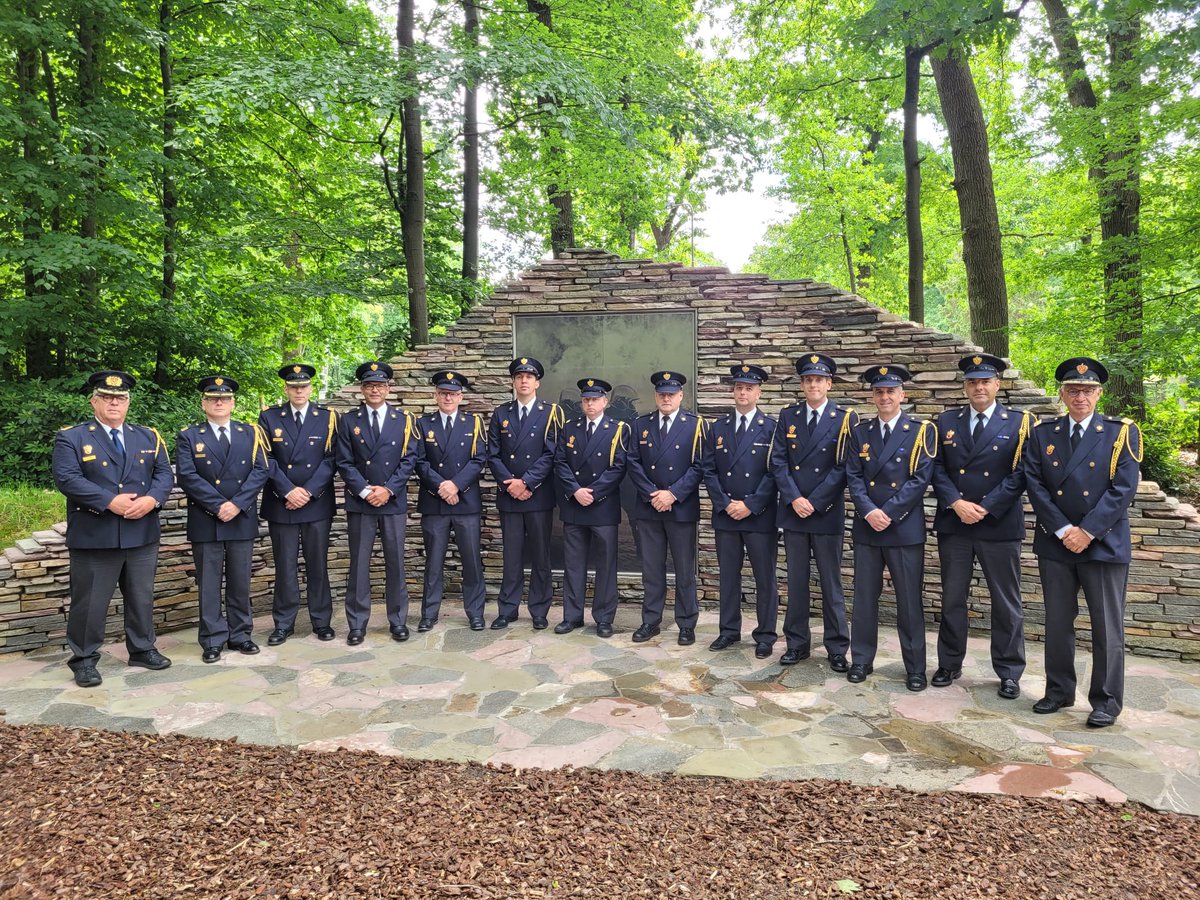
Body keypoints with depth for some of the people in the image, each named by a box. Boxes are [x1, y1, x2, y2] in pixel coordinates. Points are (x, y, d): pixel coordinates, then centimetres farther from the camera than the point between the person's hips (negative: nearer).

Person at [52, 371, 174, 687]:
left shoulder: (148, 437, 12)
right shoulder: (71, 438, 0)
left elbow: (164, 473, 5)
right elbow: (67, 478, -13)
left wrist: (151, 499, -15)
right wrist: (110, 501, -21)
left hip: (142, 534, 4)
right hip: (93, 536, -3)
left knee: (142, 597, 13)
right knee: (90, 601, 4)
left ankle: (142, 649, 27)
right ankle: (84, 659, 19)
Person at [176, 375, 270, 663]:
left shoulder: (251, 433, 8)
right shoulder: (189, 437, 4)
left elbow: (260, 471, -2)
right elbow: (187, 477, -7)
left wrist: (237, 504, -14)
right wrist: (218, 506, -15)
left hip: (243, 519, 1)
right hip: (205, 521, -1)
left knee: (240, 582, 9)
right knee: (209, 584, 5)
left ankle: (240, 635, 21)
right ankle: (213, 640, 15)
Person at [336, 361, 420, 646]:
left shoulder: (405, 420, 6)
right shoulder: (348, 421, 6)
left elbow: (410, 459, 0)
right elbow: (344, 462, 0)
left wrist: (388, 489, -11)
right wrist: (365, 491, -11)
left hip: (394, 502, 0)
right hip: (359, 503, 0)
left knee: (395, 563, 6)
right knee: (358, 563, 4)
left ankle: (398, 621, 16)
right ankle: (357, 624, 13)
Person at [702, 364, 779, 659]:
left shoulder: (771, 427, -1)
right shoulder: (718, 427, 8)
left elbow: (774, 473, -6)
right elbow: (709, 470, 5)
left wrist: (750, 505, -13)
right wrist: (726, 504, -7)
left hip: (760, 516, -3)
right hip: (725, 515, 3)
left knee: (765, 578, 5)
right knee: (728, 576, 11)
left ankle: (765, 635, 17)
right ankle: (729, 630, 23)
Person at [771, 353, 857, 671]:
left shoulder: (845, 419, -1)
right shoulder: (788, 417, 7)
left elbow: (843, 467, -7)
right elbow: (778, 462, 1)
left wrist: (814, 502, -12)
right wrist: (795, 499, -10)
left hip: (827, 514, -2)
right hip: (793, 512, 3)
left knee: (831, 583, 5)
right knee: (796, 581, 9)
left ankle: (837, 648, 17)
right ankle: (797, 643, 21)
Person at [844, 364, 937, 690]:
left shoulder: (922, 431, 0)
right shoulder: (860, 431, 9)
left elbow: (920, 479, -9)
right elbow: (853, 477, 2)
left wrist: (888, 513, -15)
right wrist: (869, 512, -12)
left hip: (905, 529, -3)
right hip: (866, 527, 3)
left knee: (909, 601, 4)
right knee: (864, 597, 9)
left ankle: (915, 668, 17)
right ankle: (861, 660, 21)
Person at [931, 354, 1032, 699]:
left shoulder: (1020, 422, 1)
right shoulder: (947, 421, 8)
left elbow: (1020, 473, -6)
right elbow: (937, 469, 3)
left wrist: (985, 508, -14)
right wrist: (956, 503, -12)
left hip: (999, 525, -2)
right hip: (953, 524, 2)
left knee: (1006, 602, 6)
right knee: (952, 599, 10)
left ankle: (1009, 672, 20)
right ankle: (949, 664, 23)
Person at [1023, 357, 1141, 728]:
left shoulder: (1121, 433, 1)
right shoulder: (1042, 433, 7)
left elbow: (1124, 488, -8)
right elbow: (1035, 485, -1)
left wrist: (1087, 531, -14)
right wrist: (1063, 530, -10)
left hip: (1104, 543, -2)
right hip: (1055, 542, 2)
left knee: (1107, 626, 3)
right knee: (1057, 622, 11)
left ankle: (1107, 701, 15)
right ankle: (1059, 691, 23)